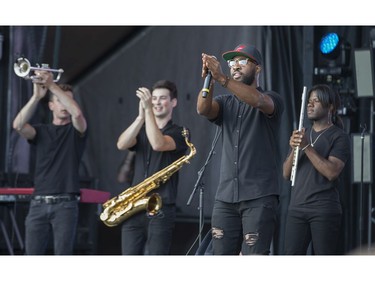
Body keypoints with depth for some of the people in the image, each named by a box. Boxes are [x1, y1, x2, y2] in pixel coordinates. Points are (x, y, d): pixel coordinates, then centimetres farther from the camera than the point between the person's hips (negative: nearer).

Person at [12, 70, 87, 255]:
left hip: (66, 203, -2)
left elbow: (77, 113, -16)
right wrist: (37, 96, -19)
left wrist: (52, 85, -20)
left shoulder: (76, 130, 8)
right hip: (39, 203, 2)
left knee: (62, 258, -6)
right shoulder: (41, 131, 13)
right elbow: (18, 125, -8)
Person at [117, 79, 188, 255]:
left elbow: (158, 144, -20)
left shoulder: (179, 133, 1)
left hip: (161, 209, -5)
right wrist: (141, 116, -17)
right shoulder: (142, 131, 16)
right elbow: (121, 145, -6)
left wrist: (148, 109, -23)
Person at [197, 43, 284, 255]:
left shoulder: (272, 100, 4)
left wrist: (222, 78, -31)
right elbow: (203, 109, -5)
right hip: (225, 197, 5)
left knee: (254, 255, -12)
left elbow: (257, 100, -21)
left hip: (259, 197, -5)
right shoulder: (225, 103, 17)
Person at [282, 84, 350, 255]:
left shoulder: (339, 137, 0)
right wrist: (294, 149, -6)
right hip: (297, 208, 5)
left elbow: (332, 172, -14)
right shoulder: (302, 134, 18)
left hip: (324, 210, -5)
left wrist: (307, 147, -16)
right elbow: (286, 174, 13)